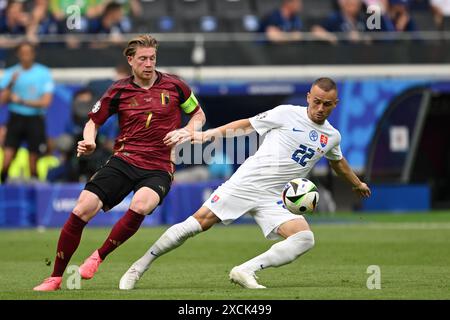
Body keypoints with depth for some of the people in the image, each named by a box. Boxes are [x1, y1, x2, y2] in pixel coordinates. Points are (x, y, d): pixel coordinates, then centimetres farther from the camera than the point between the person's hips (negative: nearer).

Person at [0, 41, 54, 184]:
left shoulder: (44, 73, 0)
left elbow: (45, 102, -6)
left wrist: (21, 101, -9)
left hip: (35, 120, -1)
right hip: (16, 118, 1)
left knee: (33, 160, 0)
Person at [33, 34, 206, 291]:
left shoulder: (174, 86, 3)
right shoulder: (119, 91, 5)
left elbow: (198, 115, 15)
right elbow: (94, 122, 14)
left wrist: (184, 132, -5)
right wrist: (89, 142, -7)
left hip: (159, 168, -2)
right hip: (123, 161, 2)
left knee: (140, 206, -35)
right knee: (82, 210, -14)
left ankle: (99, 257, -15)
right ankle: (56, 277, -1)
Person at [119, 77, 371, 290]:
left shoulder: (332, 137, 12)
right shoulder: (287, 114, -2)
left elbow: (339, 162, 35)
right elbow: (246, 125, 6)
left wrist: (357, 183, 49)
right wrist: (211, 134, -3)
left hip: (274, 200, 4)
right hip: (245, 184, -4)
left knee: (305, 239, -22)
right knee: (197, 224, -11)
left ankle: (246, 271, -23)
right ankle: (140, 267, 1)